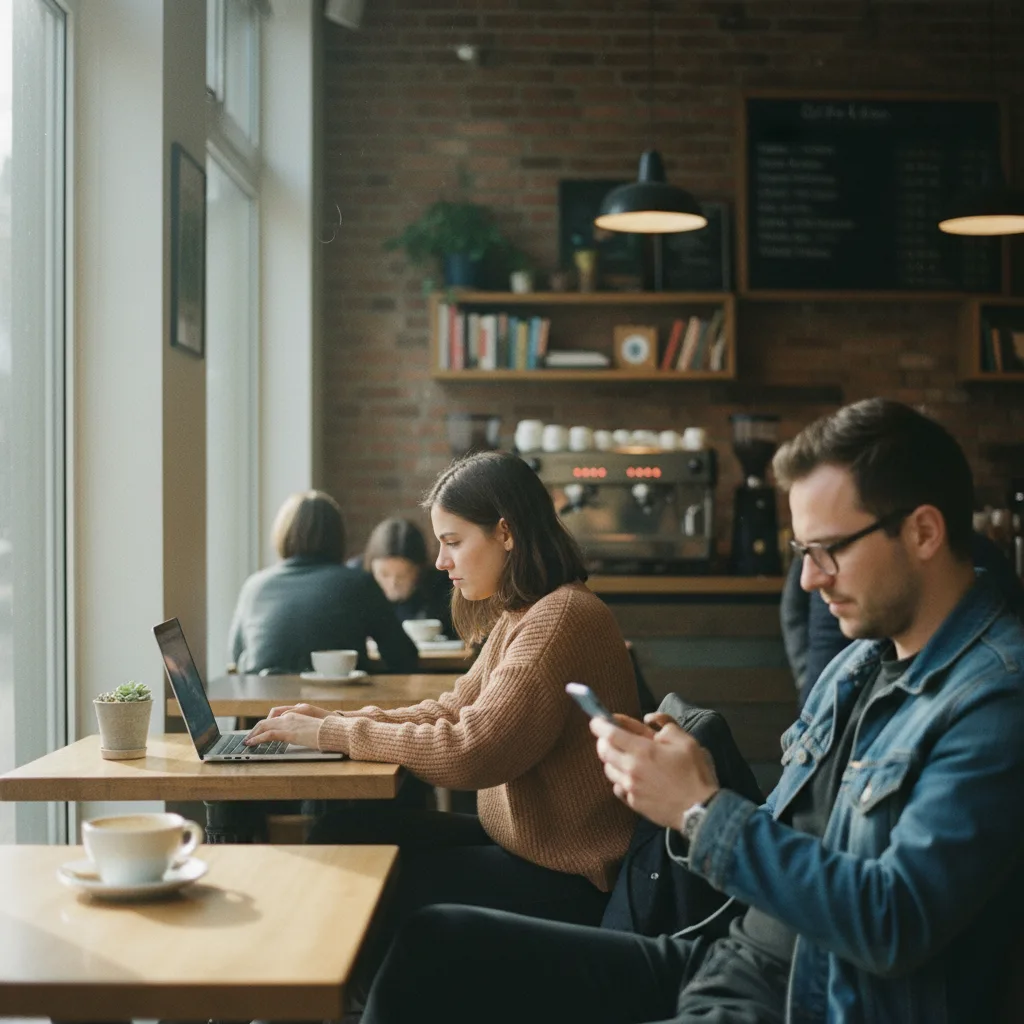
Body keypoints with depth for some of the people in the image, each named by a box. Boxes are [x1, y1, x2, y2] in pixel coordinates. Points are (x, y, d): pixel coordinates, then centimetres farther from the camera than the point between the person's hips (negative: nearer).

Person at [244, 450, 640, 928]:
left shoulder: (561, 619, -23)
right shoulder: (517, 617, 11)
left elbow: (469, 752, -28)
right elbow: (454, 710, 13)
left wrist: (332, 734, -19)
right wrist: (337, 720, -1)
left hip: (565, 880, -9)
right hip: (518, 840, 9)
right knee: (349, 832, 2)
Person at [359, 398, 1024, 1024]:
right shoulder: (859, 663, 11)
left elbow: (893, 926, -24)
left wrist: (702, 809, -21)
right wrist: (679, 785, -7)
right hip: (728, 961, 9)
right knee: (435, 942, 1)